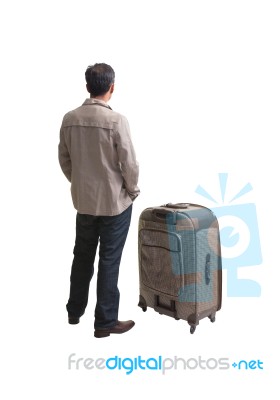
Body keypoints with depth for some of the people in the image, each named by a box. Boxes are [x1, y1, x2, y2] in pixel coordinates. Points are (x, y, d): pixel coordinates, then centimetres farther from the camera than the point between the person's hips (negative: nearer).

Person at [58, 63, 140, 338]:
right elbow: (129, 163, -15)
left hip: (83, 200, 5)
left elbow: (64, 160, 6)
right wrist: (132, 190, 2)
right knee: (109, 261, 5)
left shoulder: (69, 119, -3)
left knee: (82, 256, 19)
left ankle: (75, 311, 34)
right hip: (114, 202, -5)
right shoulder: (116, 120, -18)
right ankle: (105, 322, 16)